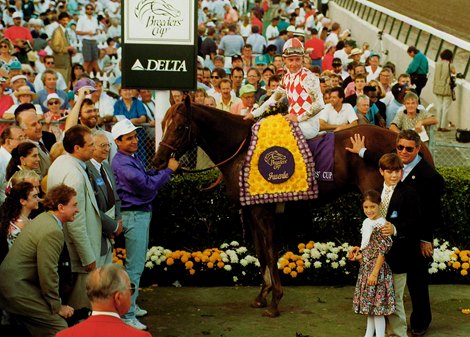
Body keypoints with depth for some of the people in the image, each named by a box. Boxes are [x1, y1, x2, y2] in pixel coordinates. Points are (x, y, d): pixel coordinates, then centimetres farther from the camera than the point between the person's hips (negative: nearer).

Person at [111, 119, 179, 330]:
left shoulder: (132, 157, 10)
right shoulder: (122, 164, -22)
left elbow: (145, 177, 18)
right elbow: (148, 185, -24)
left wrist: (162, 169, 3)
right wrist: (169, 170, -14)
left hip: (142, 213, 10)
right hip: (134, 215, -10)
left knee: (138, 263, 20)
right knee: (134, 267, -8)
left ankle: (130, 304, 31)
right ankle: (127, 315, -6)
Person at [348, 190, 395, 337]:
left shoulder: (381, 225, -17)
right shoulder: (366, 223, 9)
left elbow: (382, 251, -19)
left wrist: (374, 273, -20)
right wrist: (358, 252, 3)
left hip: (377, 268, -9)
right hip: (365, 268, 9)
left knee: (377, 304, -4)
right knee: (368, 303, 17)